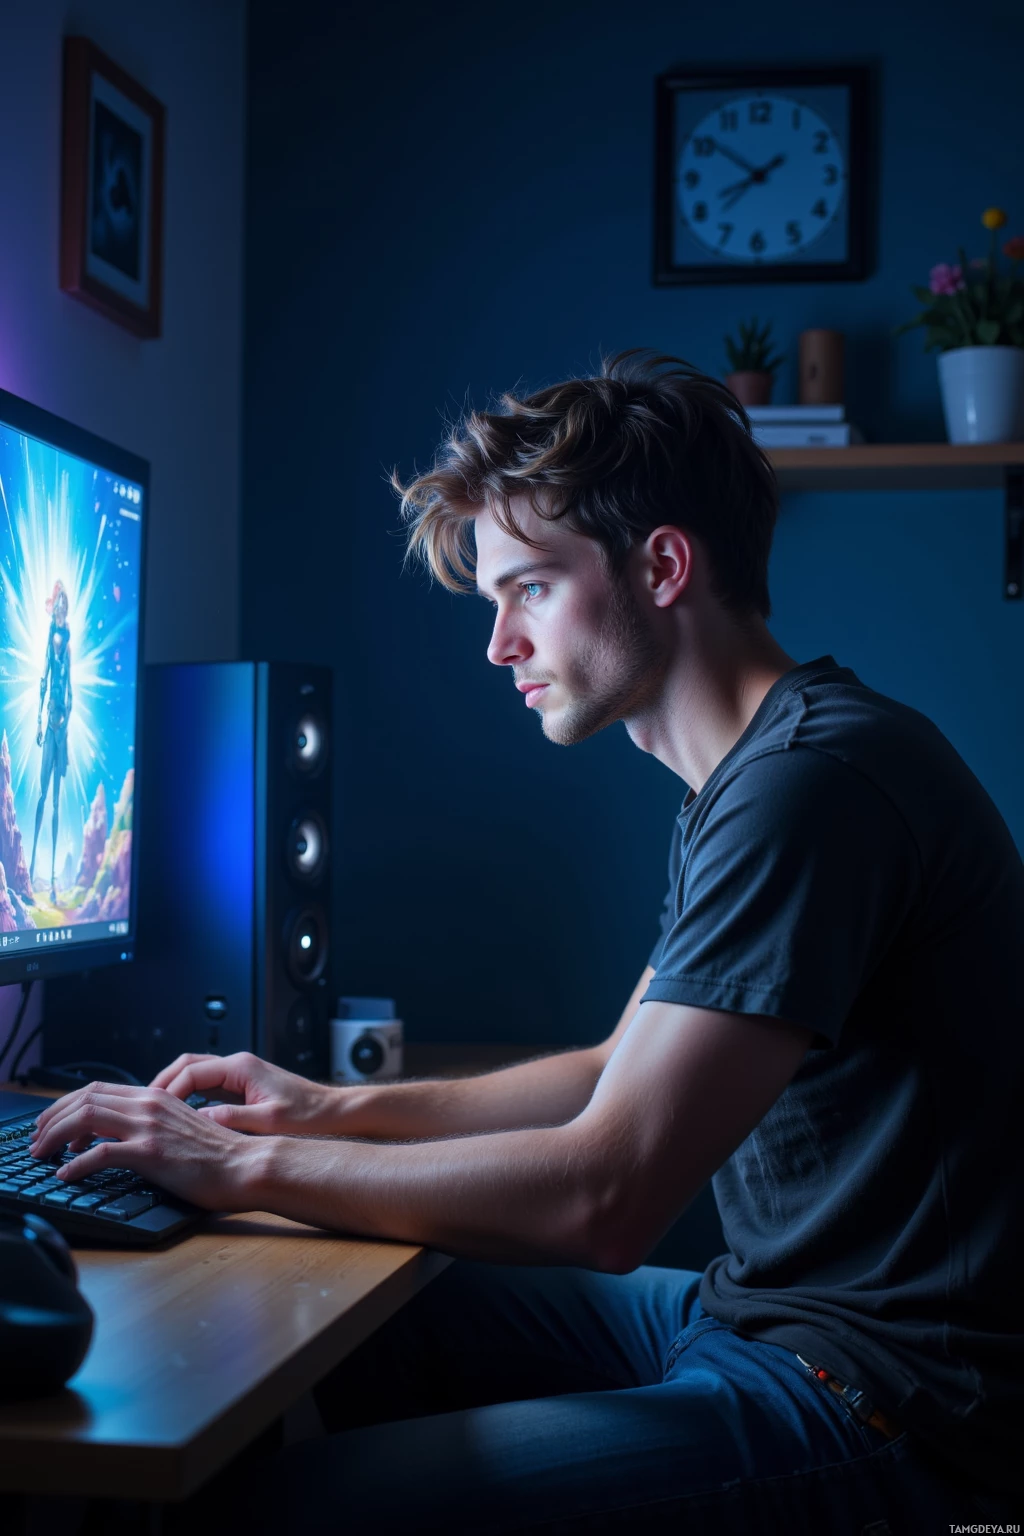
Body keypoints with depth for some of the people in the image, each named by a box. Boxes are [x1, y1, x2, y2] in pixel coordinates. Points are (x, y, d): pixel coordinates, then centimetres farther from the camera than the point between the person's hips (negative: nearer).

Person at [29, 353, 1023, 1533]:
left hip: (890, 1407, -10)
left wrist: (249, 1166, -16)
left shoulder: (816, 781, -22)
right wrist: (342, 1109, 11)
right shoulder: (742, 781, 13)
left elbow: (604, 1195, -26)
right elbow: (633, 1077, 21)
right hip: (760, 1307, 10)